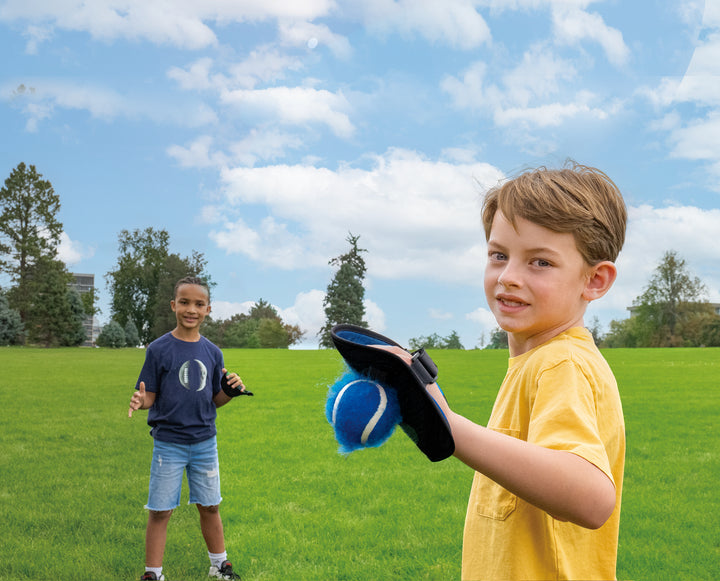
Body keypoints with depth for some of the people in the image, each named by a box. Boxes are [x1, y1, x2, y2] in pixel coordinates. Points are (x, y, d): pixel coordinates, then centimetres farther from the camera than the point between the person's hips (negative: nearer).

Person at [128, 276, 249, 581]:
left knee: (210, 506, 14)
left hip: (205, 442, 3)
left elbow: (215, 400, 8)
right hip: (168, 444, -3)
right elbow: (150, 395, -5)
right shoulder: (158, 349, -7)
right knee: (160, 511, 2)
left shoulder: (212, 352, 4)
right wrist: (138, 402, -27)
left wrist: (232, 390, -11)